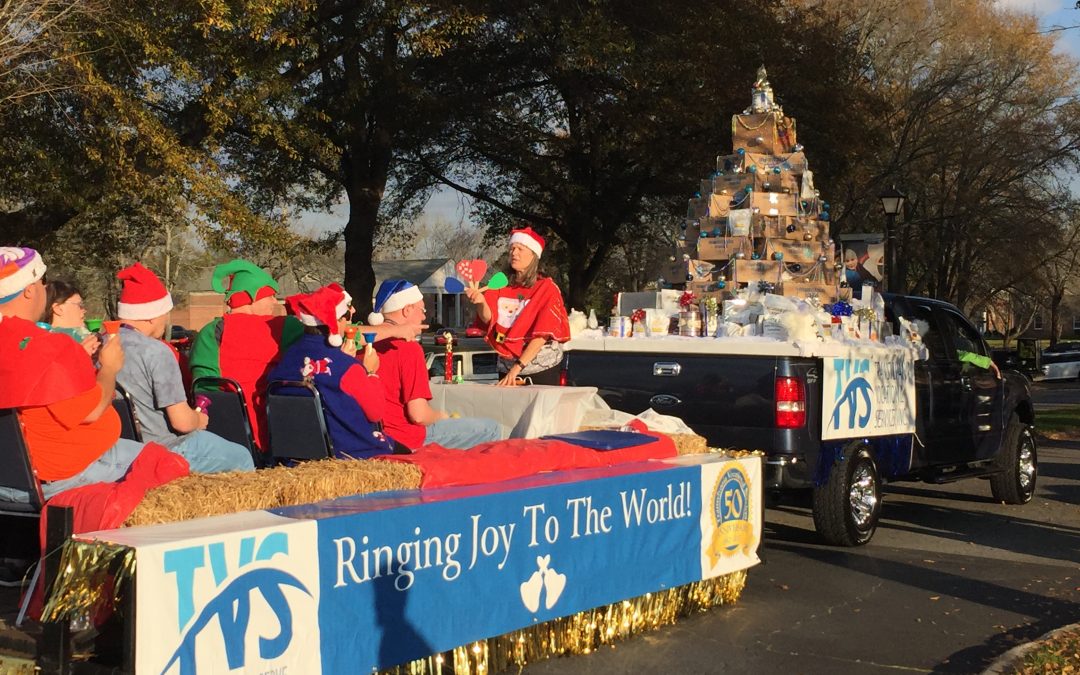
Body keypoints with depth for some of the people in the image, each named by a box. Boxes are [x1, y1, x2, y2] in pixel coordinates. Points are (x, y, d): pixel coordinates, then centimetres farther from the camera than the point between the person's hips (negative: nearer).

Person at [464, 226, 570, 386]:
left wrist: (518, 367, -20)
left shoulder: (546, 288, -6)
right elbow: (489, 319, -6)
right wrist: (480, 302, -28)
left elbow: (543, 333, -13)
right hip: (507, 367, 3)